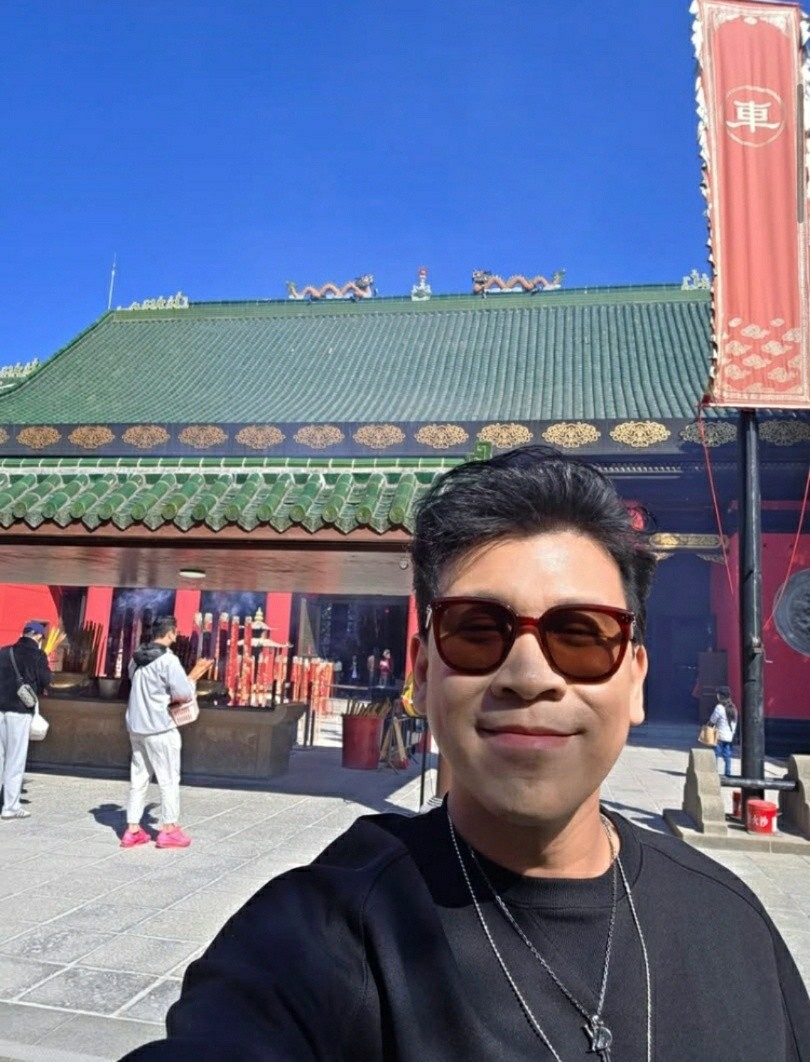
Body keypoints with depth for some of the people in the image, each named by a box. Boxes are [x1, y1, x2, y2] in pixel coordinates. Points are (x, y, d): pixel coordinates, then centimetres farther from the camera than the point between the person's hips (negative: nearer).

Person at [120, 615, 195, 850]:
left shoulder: (137, 658, 7)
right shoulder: (168, 660, -16)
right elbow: (184, 694, -18)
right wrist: (192, 679, 1)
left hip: (136, 726, 7)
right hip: (160, 729, -7)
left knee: (138, 778, 13)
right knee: (169, 779, 4)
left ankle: (133, 830, 17)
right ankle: (169, 830, 10)